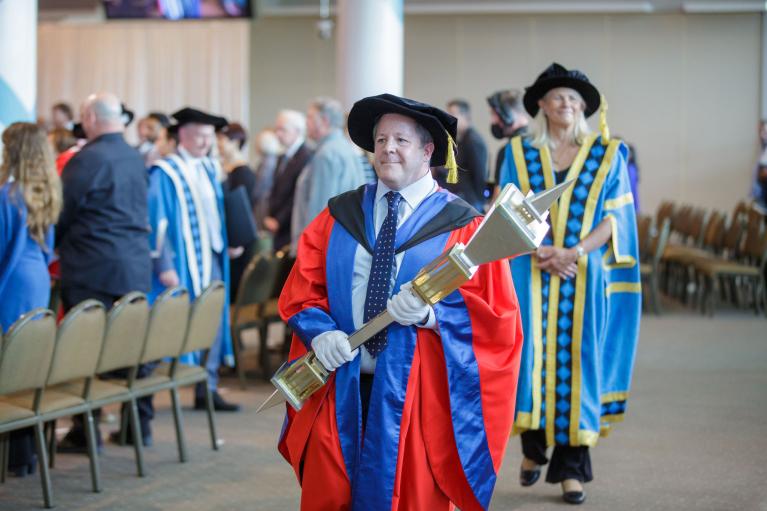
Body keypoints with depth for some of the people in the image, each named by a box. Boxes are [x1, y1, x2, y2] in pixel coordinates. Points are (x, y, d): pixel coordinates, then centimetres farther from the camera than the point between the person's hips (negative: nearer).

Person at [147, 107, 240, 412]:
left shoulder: (210, 170, 12)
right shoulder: (165, 173, -9)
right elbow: (157, 222, -13)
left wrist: (222, 245, 14)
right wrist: (164, 266, -18)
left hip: (210, 258, 6)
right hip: (181, 261, -6)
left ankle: (207, 389, 7)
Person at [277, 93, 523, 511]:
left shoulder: (461, 225, 0)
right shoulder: (338, 217, 11)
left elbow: (495, 315, -5)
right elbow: (300, 291, 8)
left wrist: (431, 314, -20)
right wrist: (320, 333, -12)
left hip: (418, 394, -3)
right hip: (339, 387, 3)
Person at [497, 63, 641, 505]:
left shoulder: (607, 155, 7)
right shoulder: (521, 153, 8)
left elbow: (614, 218, 1)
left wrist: (574, 252, -14)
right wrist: (539, 251, -14)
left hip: (584, 277, 0)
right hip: (532, 276, 0)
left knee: (576, 361, -2)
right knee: (533, 356, -4)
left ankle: (571, 467, 2)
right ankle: (534, 448, 18)